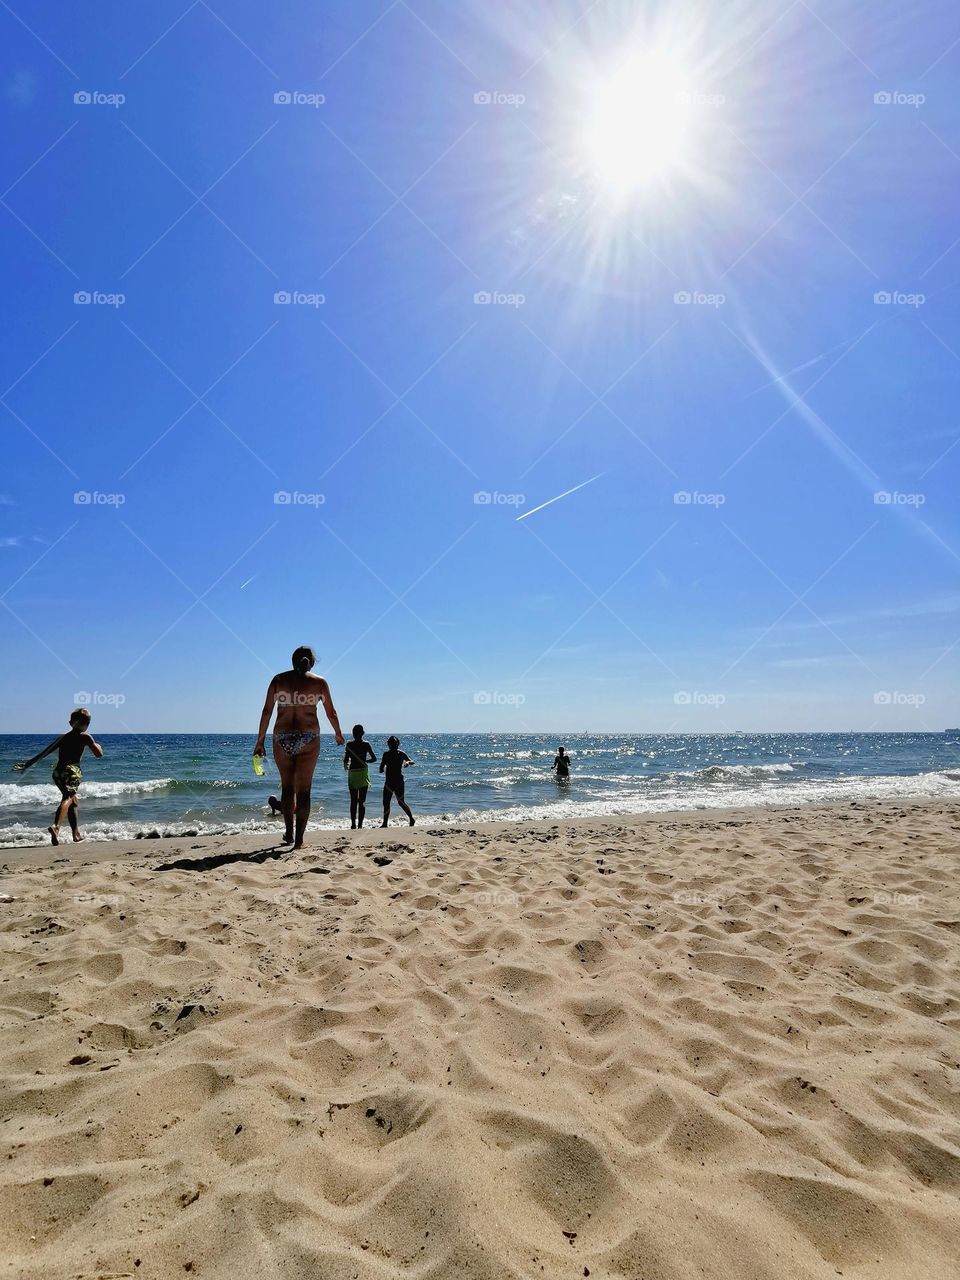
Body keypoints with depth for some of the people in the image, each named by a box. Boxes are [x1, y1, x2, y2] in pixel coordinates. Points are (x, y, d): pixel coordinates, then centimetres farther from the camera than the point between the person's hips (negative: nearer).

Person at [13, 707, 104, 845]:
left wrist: (28, 763, 19)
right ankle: (55, 826, -45)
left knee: (74, 802, 19)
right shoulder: (85, 737, 5)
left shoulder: (63, 737, 20)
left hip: (58, 772, 6)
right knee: (68, 798, -17)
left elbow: (45, 752, 15)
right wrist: (97, 745, 26)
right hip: (72, 770, -6)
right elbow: (99, 754, 5)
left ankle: (76, 835, 25)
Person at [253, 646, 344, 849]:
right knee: (303, 790, 4)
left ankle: (289, 833, 24)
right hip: (308, 739, -1)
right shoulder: (319, 682, 2)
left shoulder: (279, 680, 5)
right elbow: (331, 713, 9)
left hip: (282, 739, 2)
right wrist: (338, 734, 25)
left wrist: (260, 740, 8)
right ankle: (299, 839, 3)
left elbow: (267, 712, 2)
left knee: (287, 787, 18)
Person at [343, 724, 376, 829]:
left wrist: (346, 765, 15)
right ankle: (360, 824, 1)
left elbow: (346, 759, -8)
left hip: (352, 773, 0)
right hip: (363, 772, 0)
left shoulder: (349, 744, -5)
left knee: (353, 801, 8)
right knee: (362, 801, 5)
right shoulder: (366, 744, -3)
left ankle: (353, 824, 5)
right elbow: (374, 759, -4)